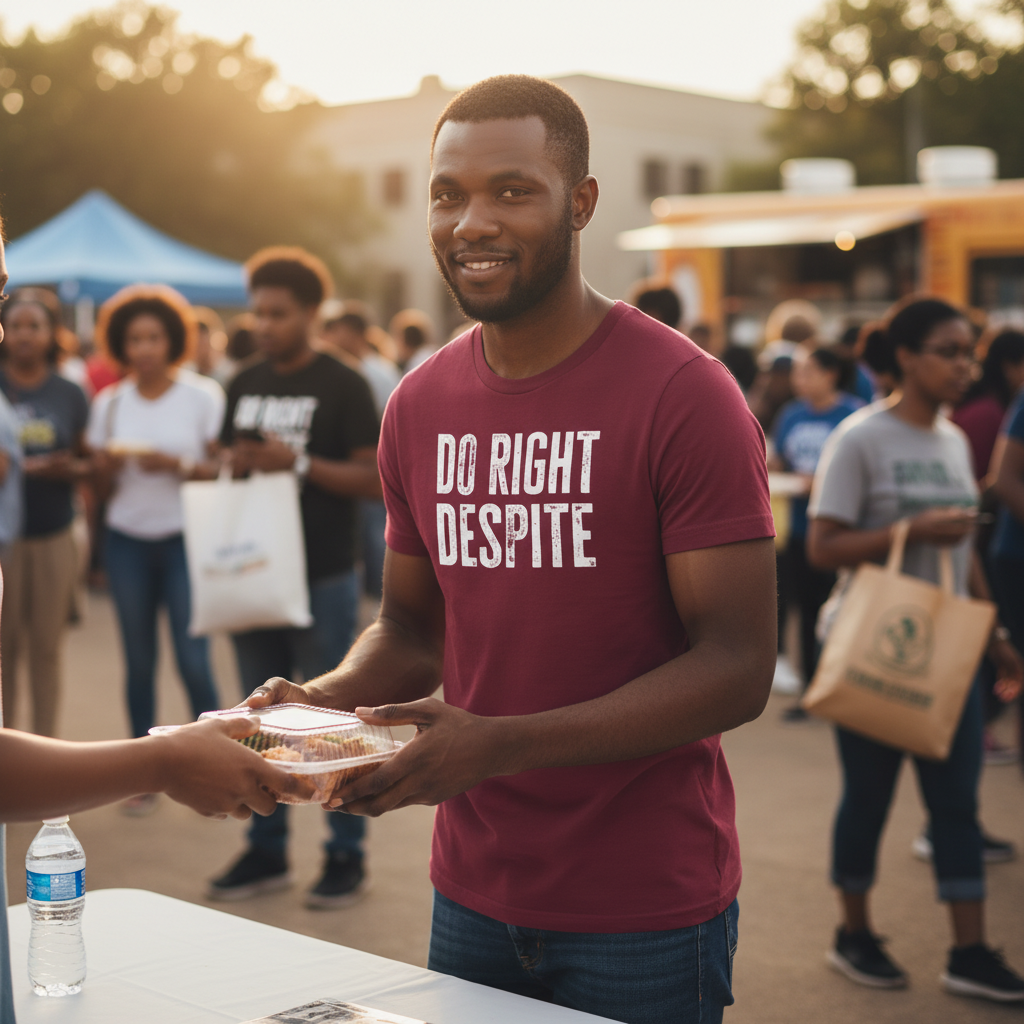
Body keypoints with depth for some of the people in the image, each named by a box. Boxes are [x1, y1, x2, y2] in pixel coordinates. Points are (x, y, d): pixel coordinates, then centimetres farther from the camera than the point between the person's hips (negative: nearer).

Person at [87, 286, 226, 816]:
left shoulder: (203, 396, -1)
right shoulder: (109, 404, 7)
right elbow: (101, 489, 10)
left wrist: (178, 465, -18)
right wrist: (108, 466, -11)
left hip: (186, 539, -3)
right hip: (128, 541, 3)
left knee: (193, 658, -8)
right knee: (138, 662, 5)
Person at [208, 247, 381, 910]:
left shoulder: (343, 387, -6)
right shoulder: (244, 387, 11)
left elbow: (377, 479, -12)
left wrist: (299, 462, -21)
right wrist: (236, 463, -5)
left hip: (322, 579, -6)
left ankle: (347, 857, 9)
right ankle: (267, 853, 21)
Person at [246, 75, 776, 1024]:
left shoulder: (684, 396, -14)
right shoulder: (418, 408, 4)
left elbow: (737, 668, -17)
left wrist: (497, 745, -25)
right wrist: (325, 698, -8)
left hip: (646, 911, -5)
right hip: (471, 898, 5)